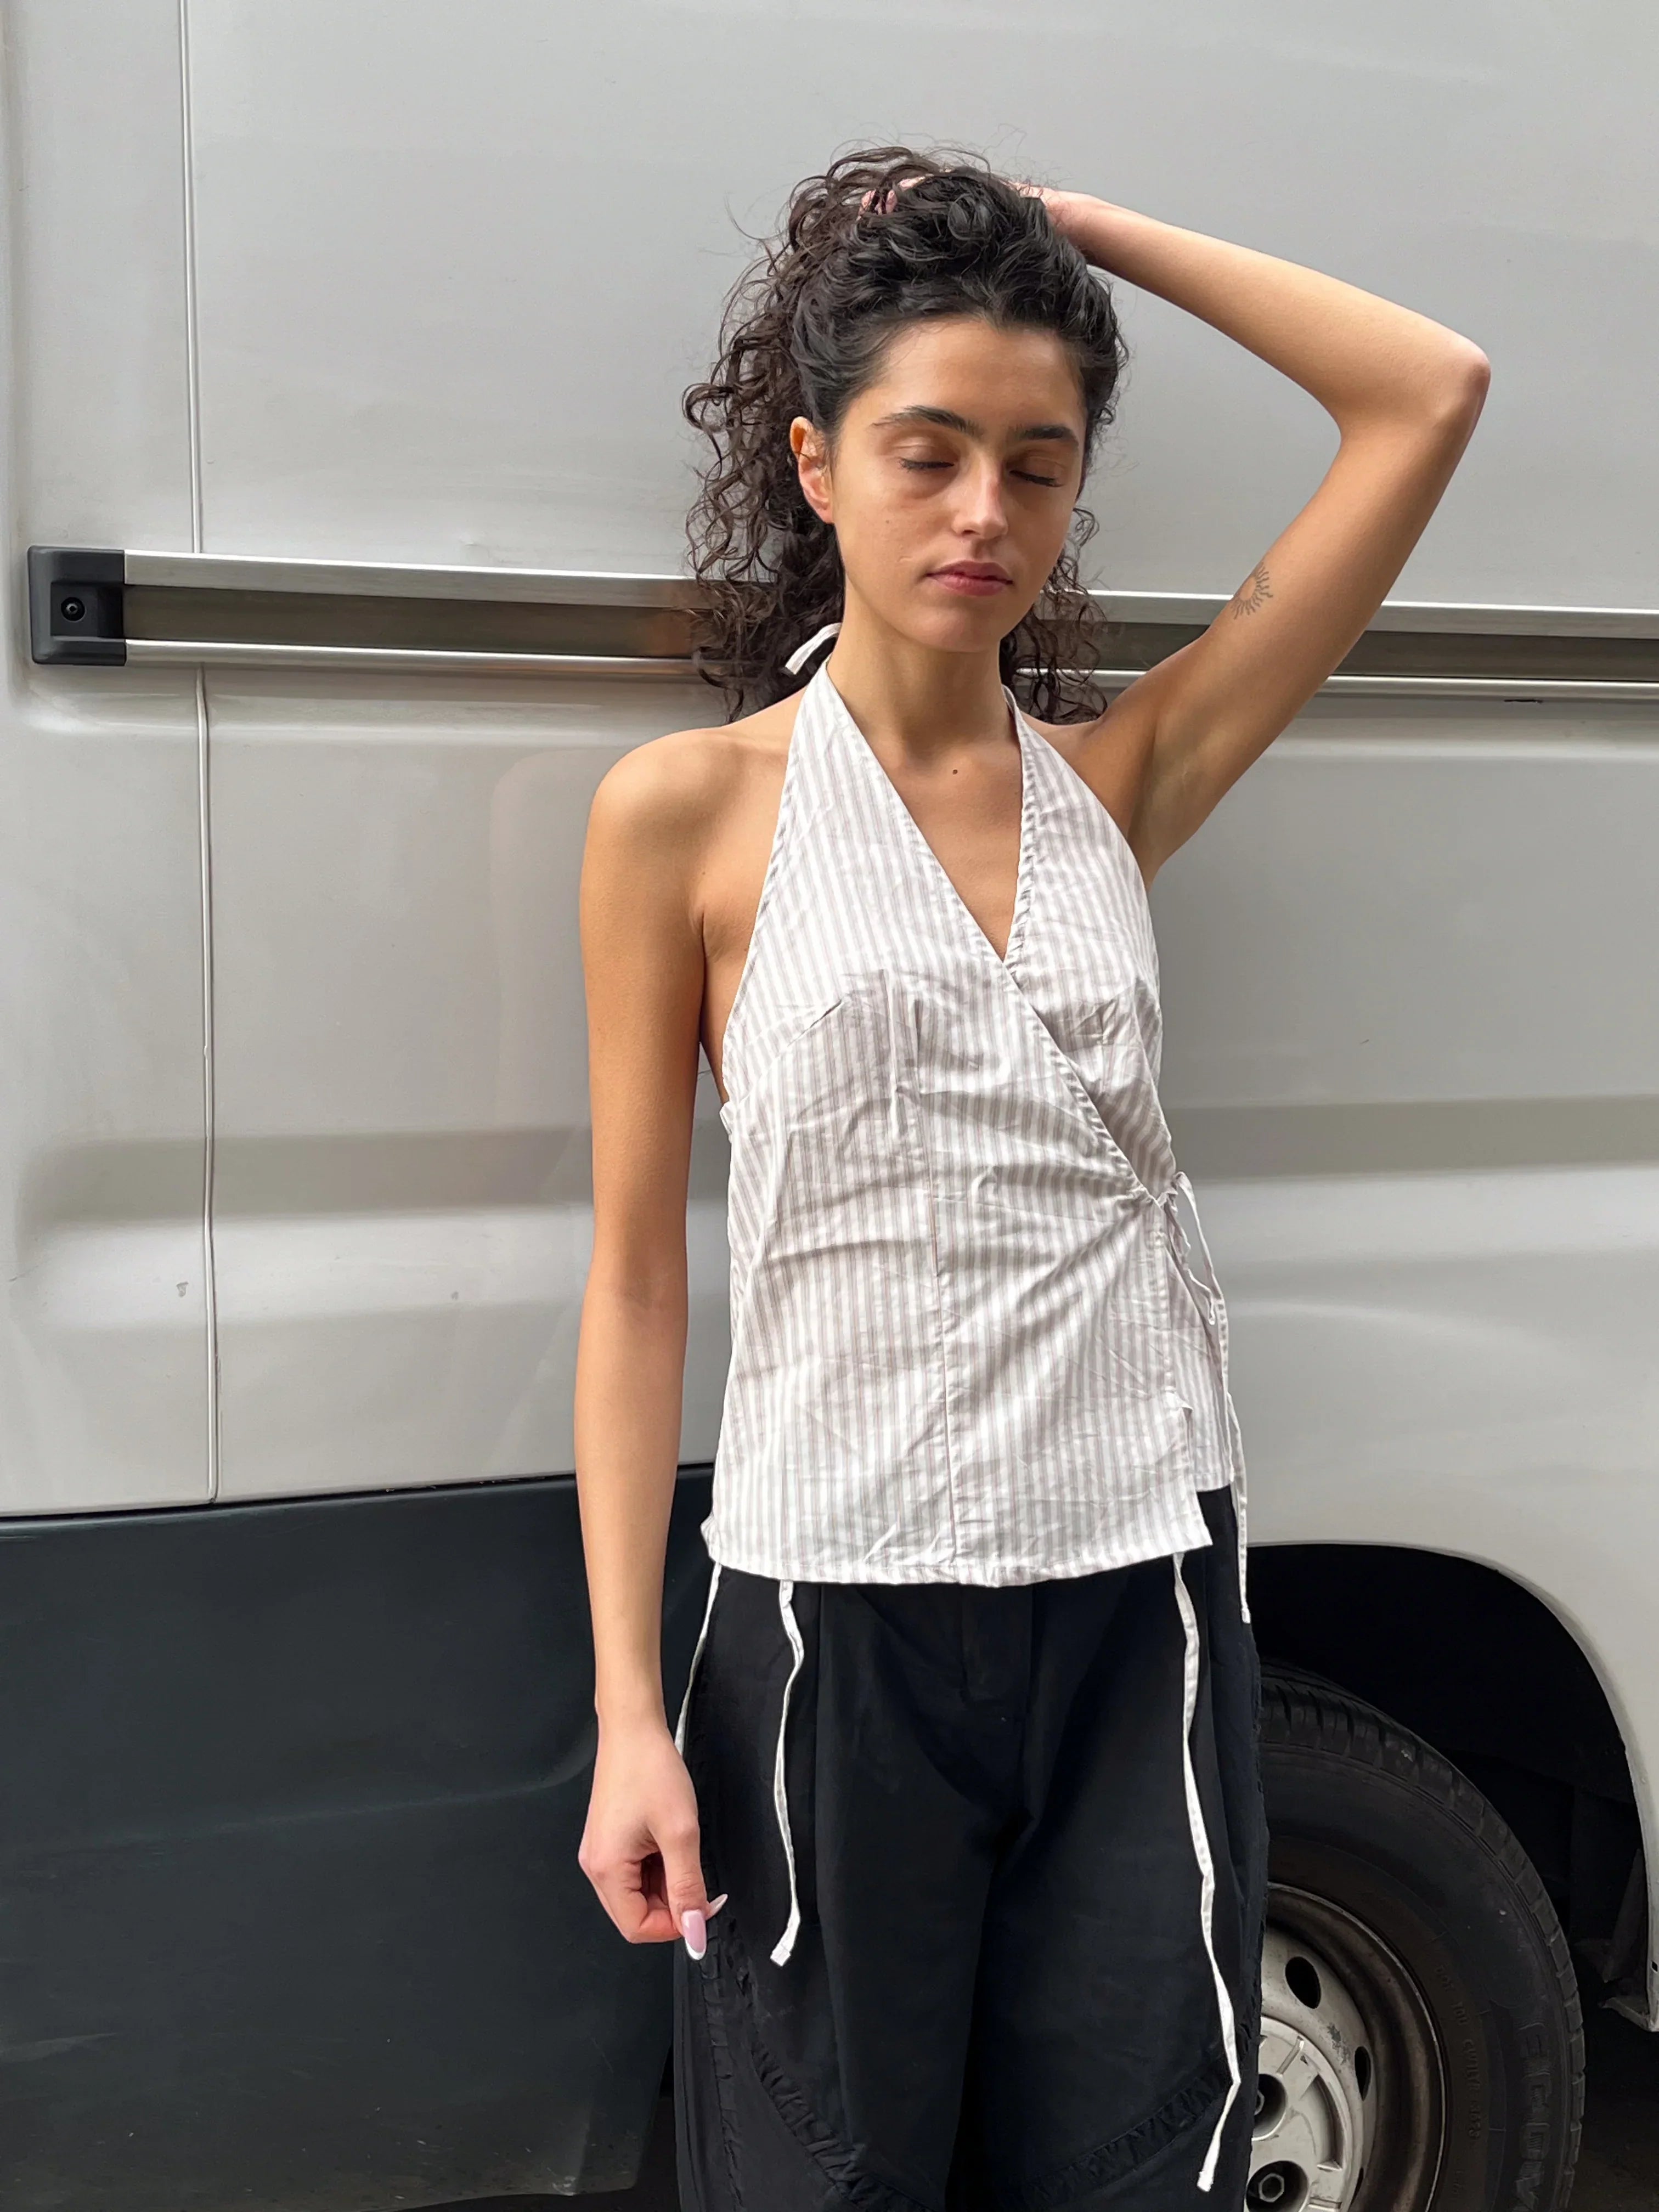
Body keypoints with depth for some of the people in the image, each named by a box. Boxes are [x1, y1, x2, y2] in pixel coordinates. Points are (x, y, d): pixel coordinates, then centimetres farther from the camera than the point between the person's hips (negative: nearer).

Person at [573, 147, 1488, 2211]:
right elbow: (633, 1283, -2)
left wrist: (1080, 226, 5)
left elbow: (1427, 395, 5)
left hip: (1139, 1611, 3)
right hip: (835, 1620, -2)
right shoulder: (689, 812, -2)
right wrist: (629, 1710, -5)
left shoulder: (1114, 782, 5)